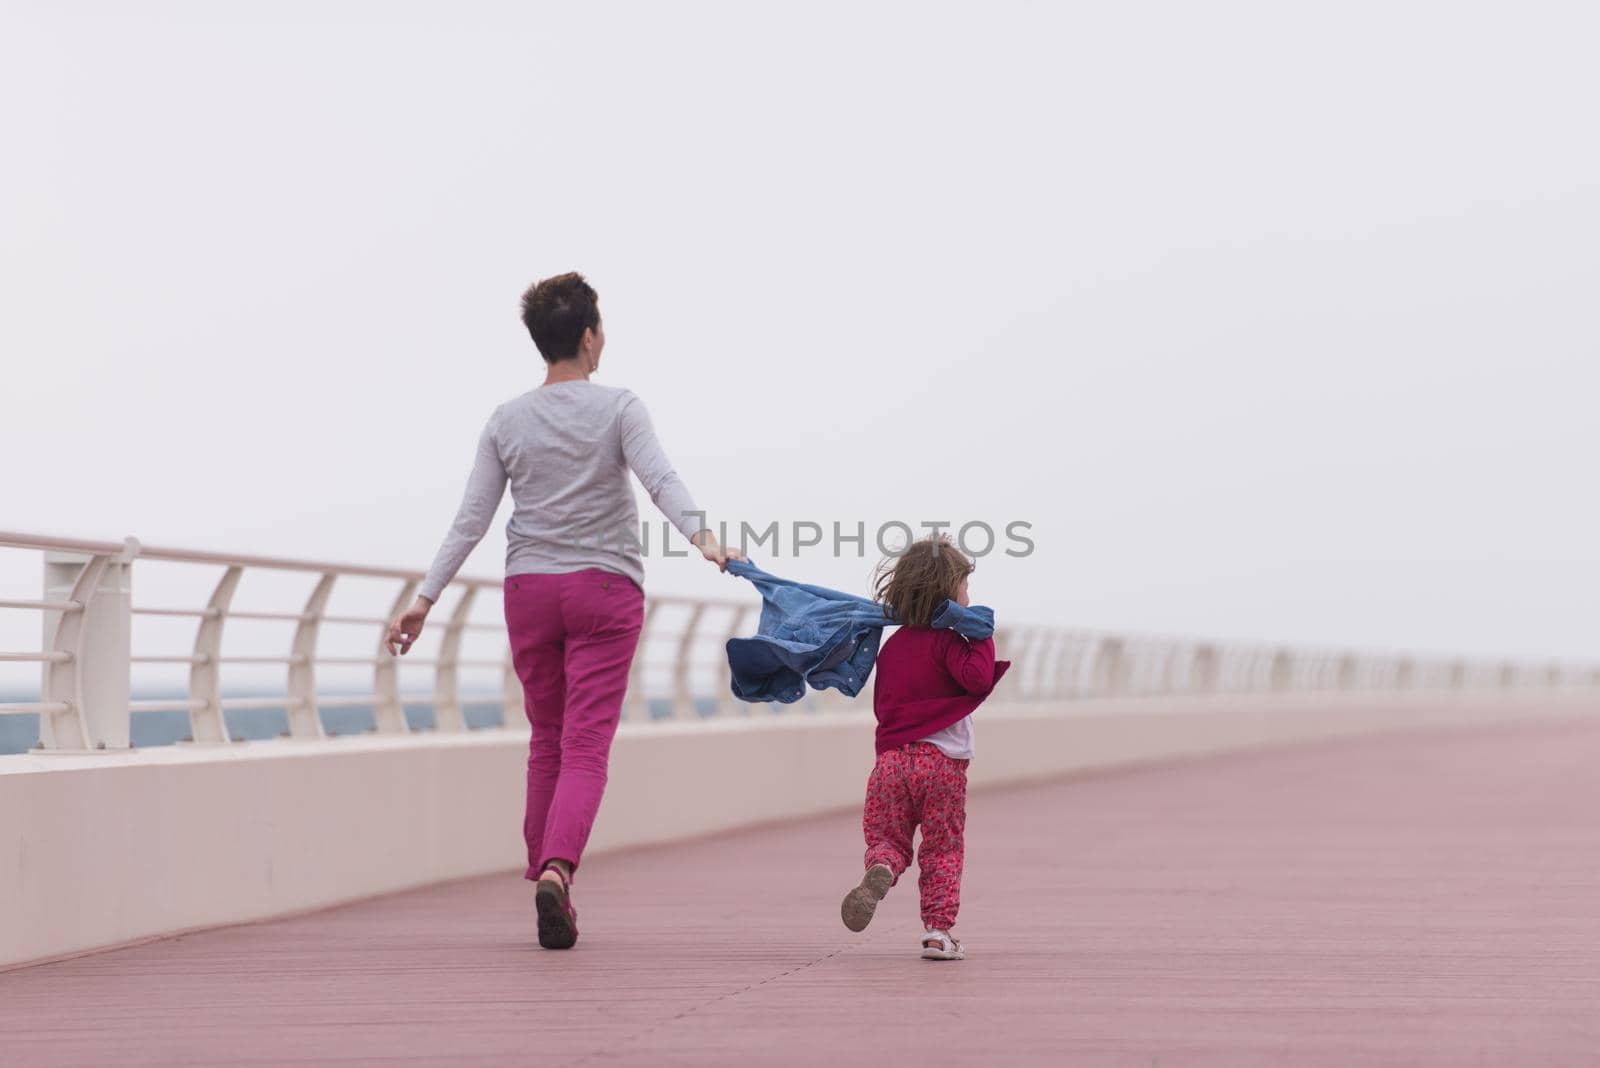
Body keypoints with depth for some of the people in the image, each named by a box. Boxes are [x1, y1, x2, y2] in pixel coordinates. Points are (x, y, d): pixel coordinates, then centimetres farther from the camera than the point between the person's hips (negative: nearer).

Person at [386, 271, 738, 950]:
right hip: (604, 589, -3)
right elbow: (659, 479, -19)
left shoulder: (507, 422, 6)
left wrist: (424, 600, 6)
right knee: (586, 747, -8)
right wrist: (700, 536, -31)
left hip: (529, 588, 3)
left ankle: (547, 879, 15)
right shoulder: (618, 409, -2)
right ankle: (556, 870, -29)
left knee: (547, 742, 14)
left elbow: (470, 521, 3)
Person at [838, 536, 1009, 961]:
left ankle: (881, 869, -24)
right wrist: (982, 639, -9)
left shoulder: (891, 645, 15)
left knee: (886, 837, 10)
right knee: (942, 850, 6)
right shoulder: (945, 641, -7)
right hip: (942, 761, -4)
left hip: (892, 759, 4)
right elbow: (977, 677, -22)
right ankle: (938, 929, 2)